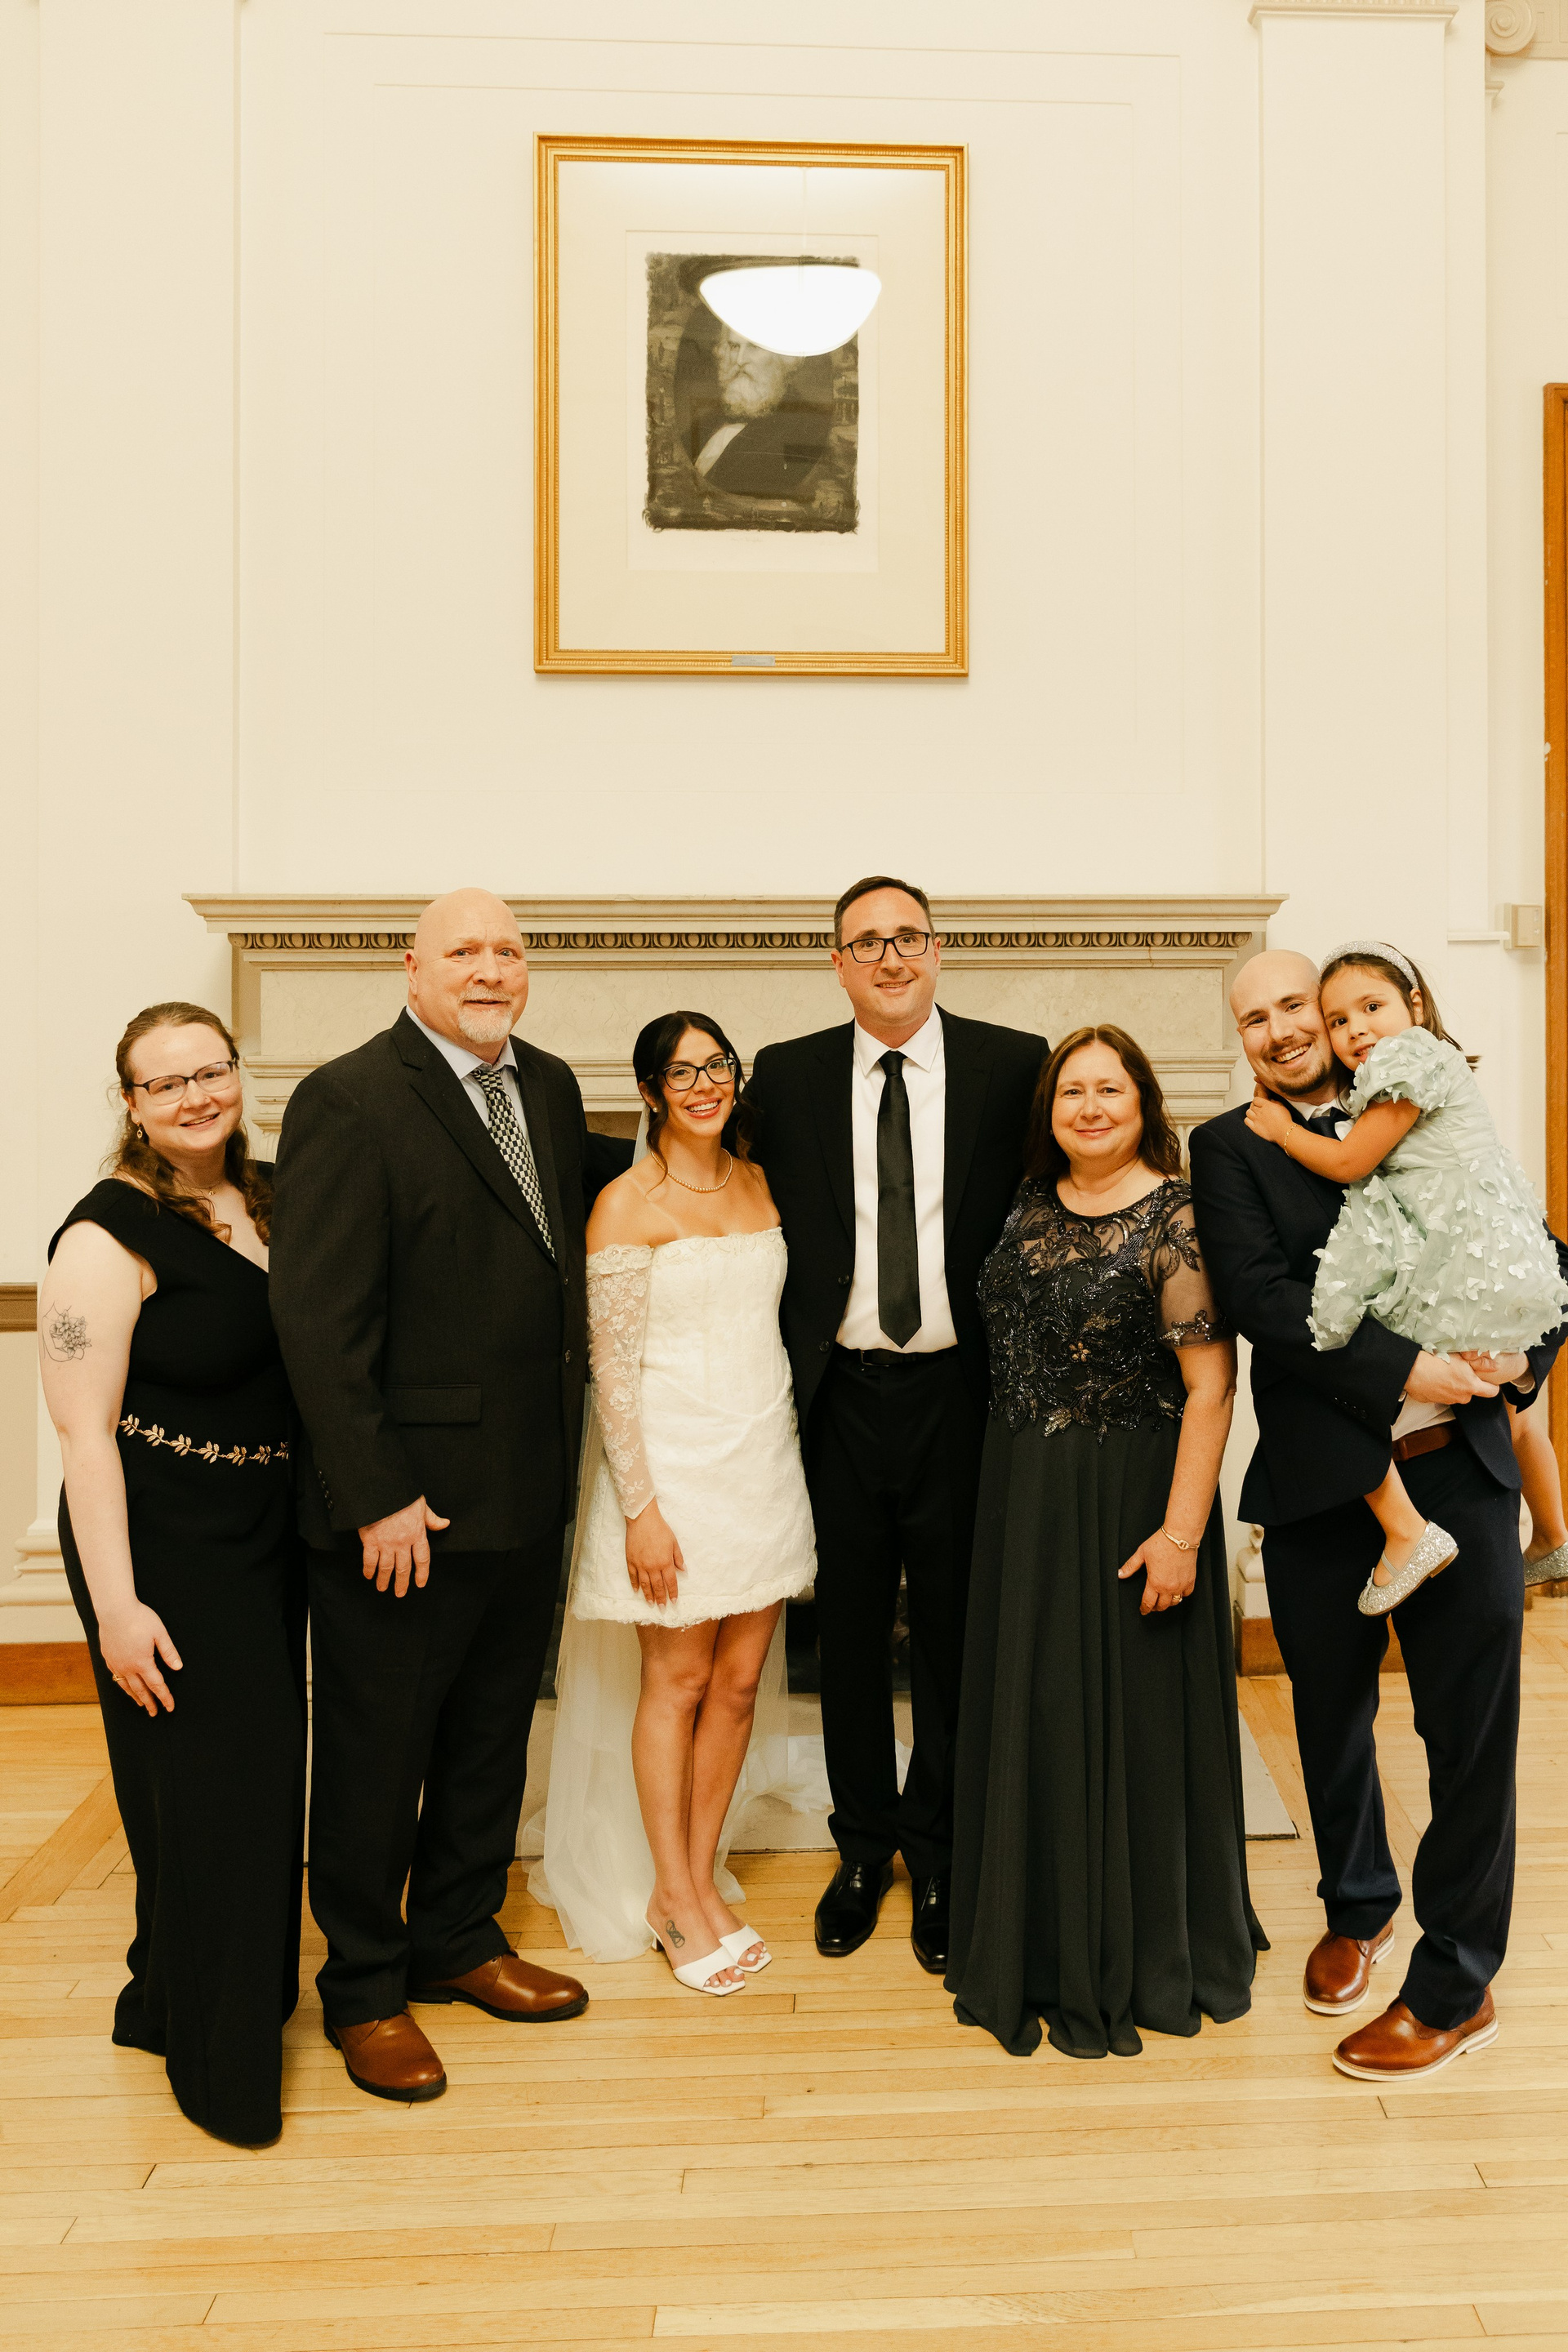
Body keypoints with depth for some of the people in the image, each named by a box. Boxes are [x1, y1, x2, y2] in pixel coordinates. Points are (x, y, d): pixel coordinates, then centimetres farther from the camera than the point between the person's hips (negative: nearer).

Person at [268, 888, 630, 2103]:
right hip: (405, 1508, -7)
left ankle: (457, 1938, 43)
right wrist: (376, 1496, -19)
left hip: (528, 1494, 7)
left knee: (493, 1735, 22)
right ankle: (364, 1989, 33)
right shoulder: (348, 1101, -15)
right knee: (377, 1753, 11)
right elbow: (319, 1319, -18)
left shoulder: (549, 1086, 7)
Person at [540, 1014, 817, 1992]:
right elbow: (612, 1365, -12)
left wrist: (787, 1448, 11)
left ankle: (696, 1879, 26)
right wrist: (641, 1508, -15)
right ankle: (676, 1896, 21)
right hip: (672, 1461, -5)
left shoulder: (760, 1184, 9)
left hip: (763, 1460, 6)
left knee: (739, 1679, 10)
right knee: (678, 1680, 5)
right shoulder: (627, 1204, -9)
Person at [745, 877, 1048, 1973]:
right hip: (843, 1392, 1)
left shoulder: (1014, 1064, -1)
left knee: (955, 1632, 11)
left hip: (962, 1390, -1)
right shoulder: (787, 1075, 3)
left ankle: (937, 1852, 32)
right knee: (851, 1631, 14)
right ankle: (865, 1847, 35)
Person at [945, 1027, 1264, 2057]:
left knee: (1130, 1716, 6)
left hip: (1129, 1497, -6)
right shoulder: (1030, 1208, 6)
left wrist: (1182, 1530, -21)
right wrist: (1007, 1492, 10)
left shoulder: (1176, 1217, -13)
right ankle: (1047, 1947, 34)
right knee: (1031, 1716, 15)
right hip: (1023, 1498, 6)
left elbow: (1211, 1386, -17)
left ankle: (1139, 1962, 26)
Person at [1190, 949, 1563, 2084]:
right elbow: (1260, 1296, -12)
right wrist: (1399, 1370, -20)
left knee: (1473, 1730, 5)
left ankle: (1454, 1986, 24)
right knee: (1332, 1719, 17)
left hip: (1460, 1471, 1)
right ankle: (1360, 1911, 43)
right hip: (1320, 1482, -1)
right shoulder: (1229, 1149, 2)